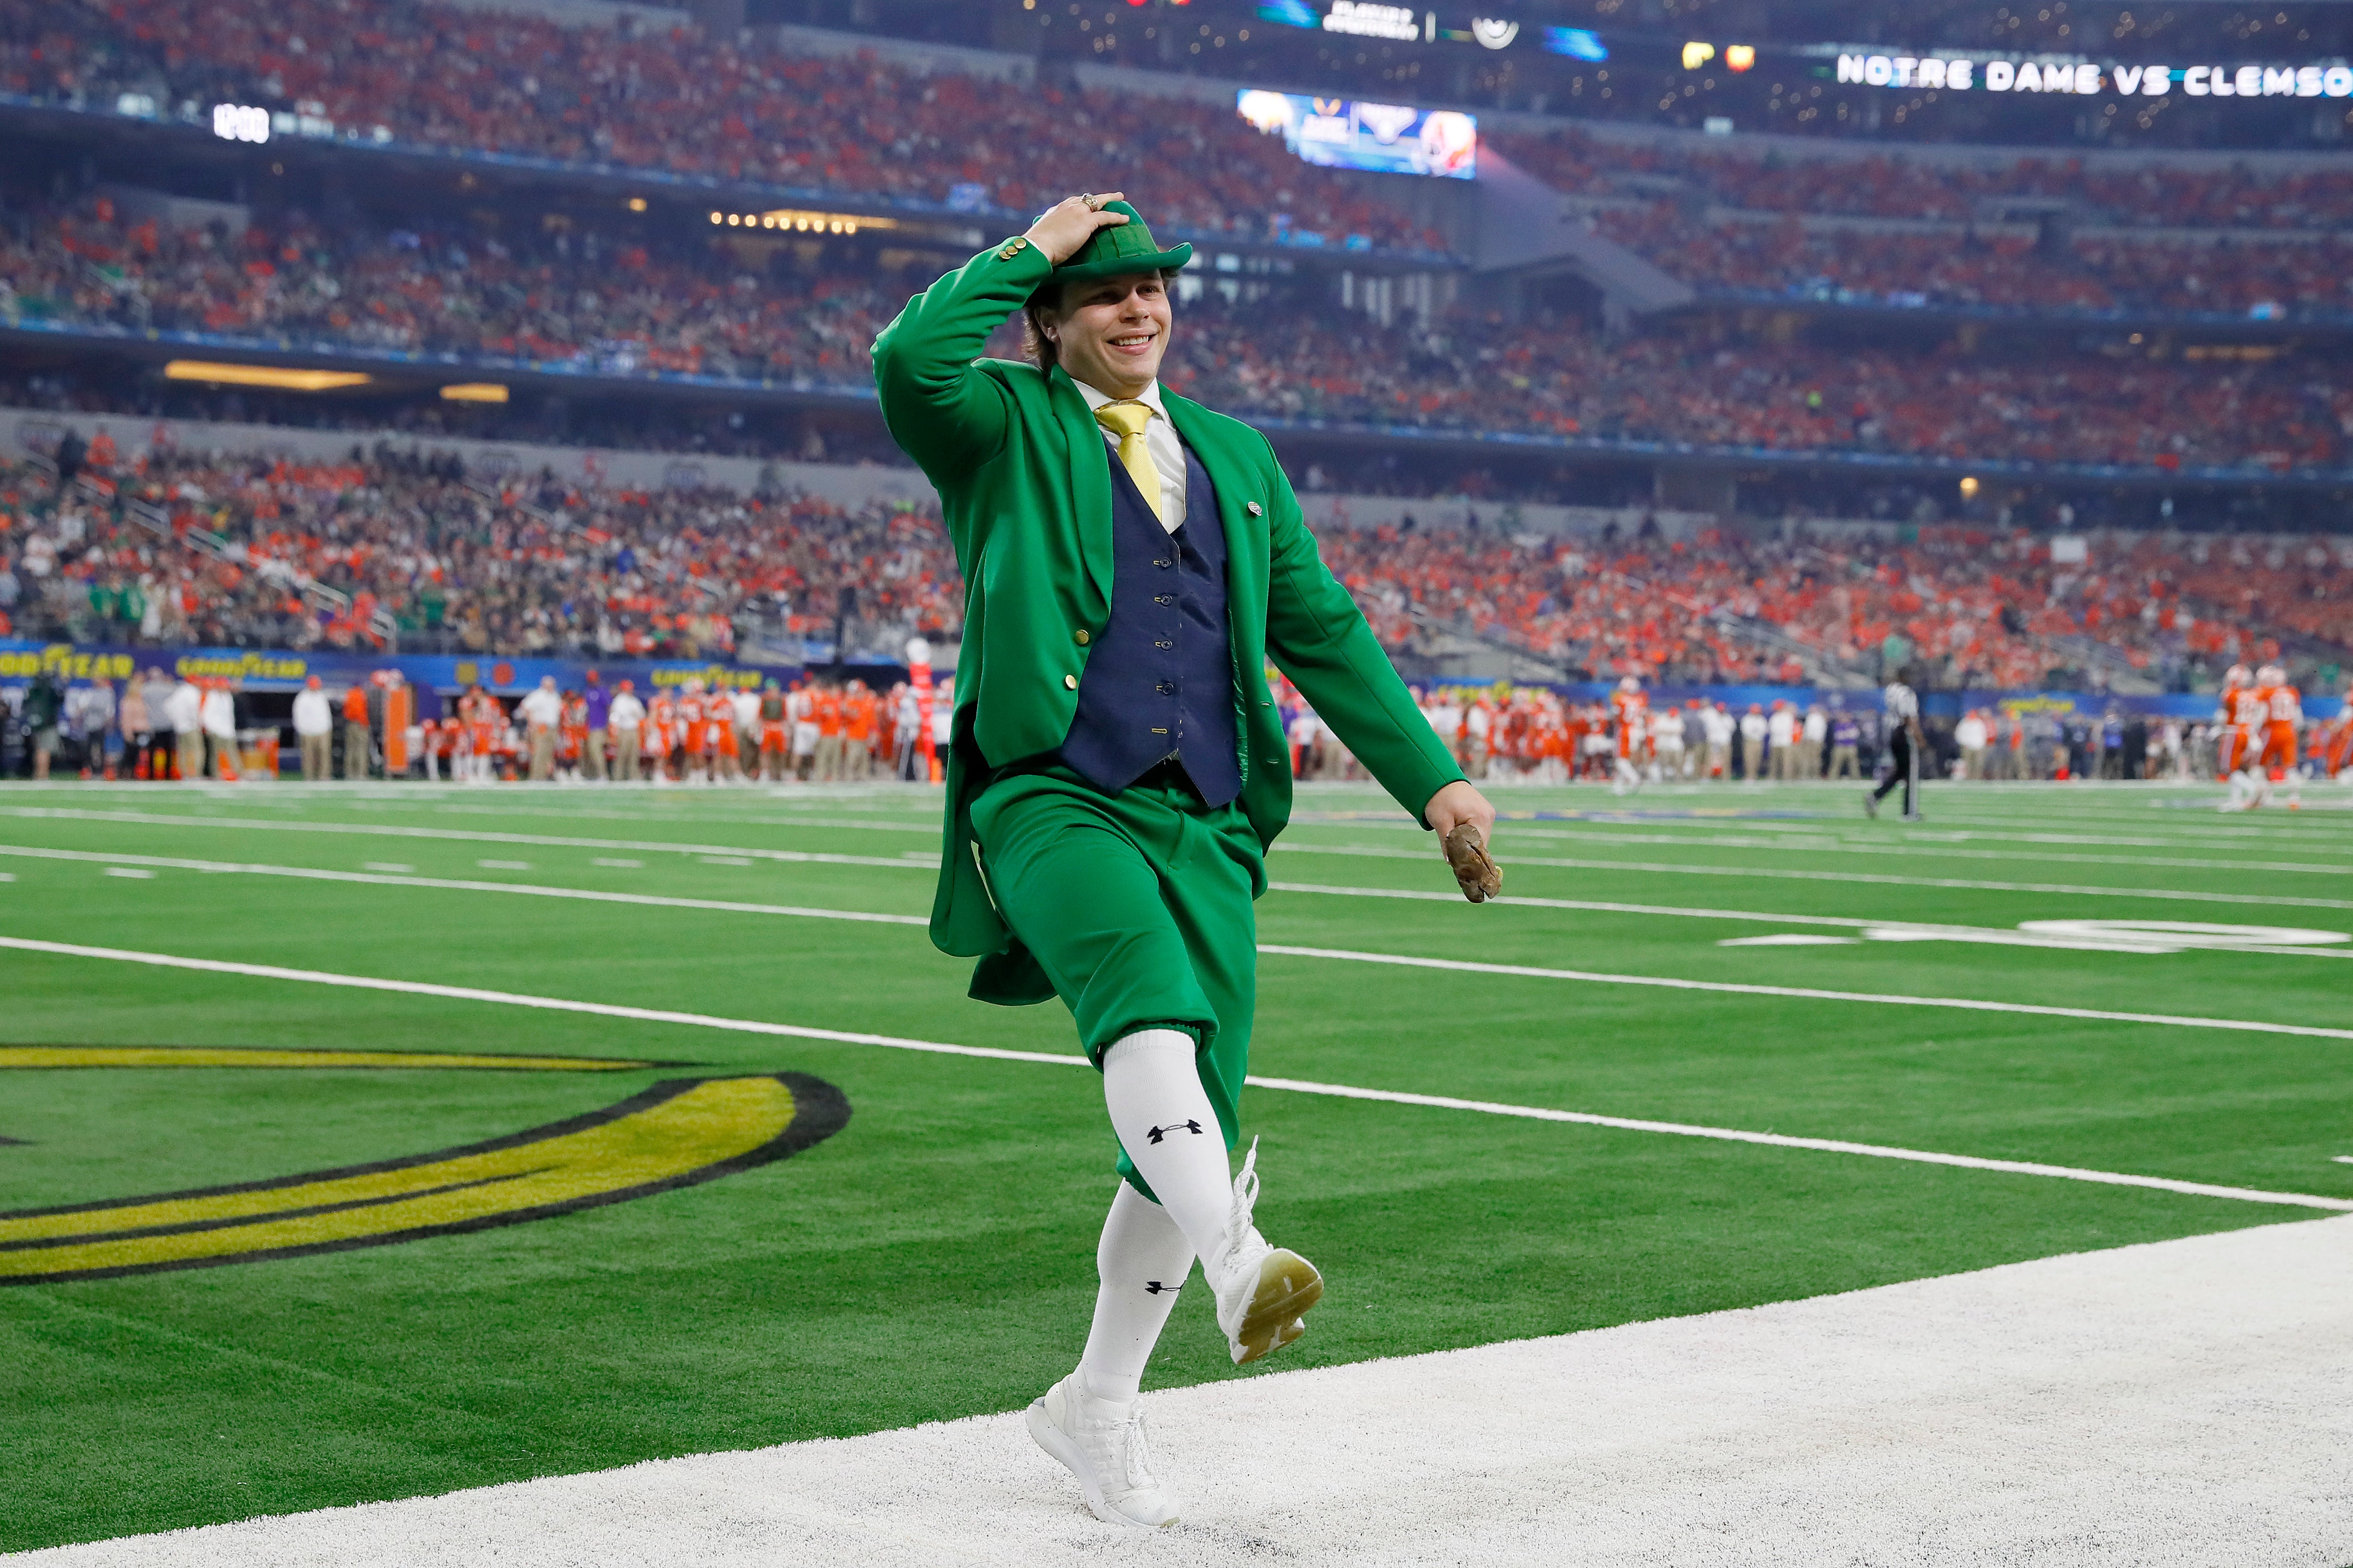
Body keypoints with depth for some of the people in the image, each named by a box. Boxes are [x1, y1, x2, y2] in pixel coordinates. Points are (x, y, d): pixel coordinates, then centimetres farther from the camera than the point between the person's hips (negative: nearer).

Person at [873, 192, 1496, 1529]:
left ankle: (1100, 1405, 17)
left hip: (1206, 827, 5)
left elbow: (1324, 632, 24)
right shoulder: (1005, 430, 9)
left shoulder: (1238, 455, 24)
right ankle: (1236, 1262, -53)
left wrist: (1433, 779, 17)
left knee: (1196, 1125, 0)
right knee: (1144, 977, -36)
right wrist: (1028, 247, -2)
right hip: (1050, 803, -5)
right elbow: (910, 364, -14)